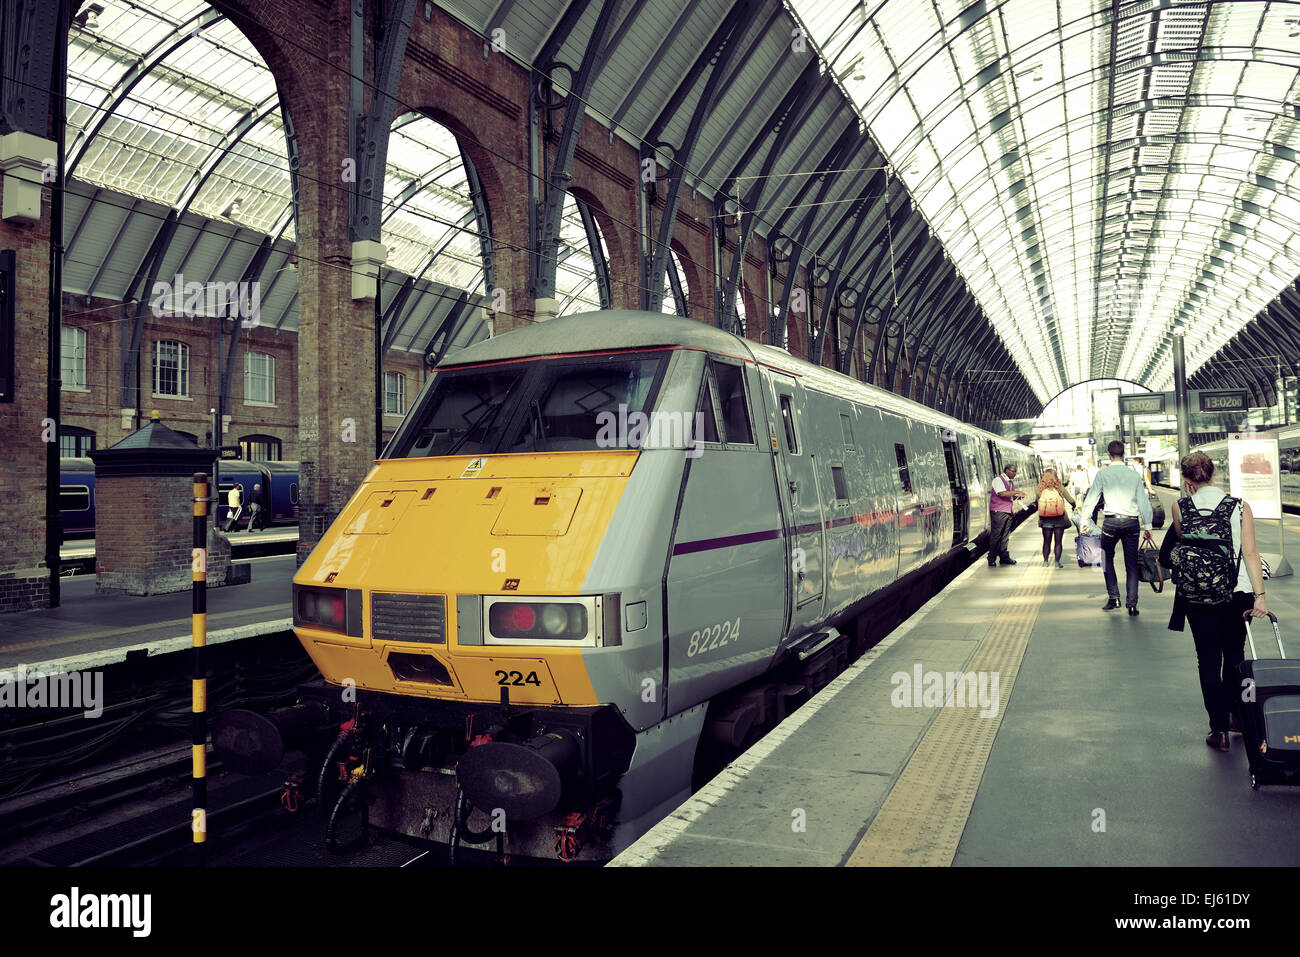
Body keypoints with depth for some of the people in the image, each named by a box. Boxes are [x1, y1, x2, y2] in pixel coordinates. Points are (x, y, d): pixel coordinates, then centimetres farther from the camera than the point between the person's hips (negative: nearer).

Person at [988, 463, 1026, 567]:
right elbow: (1002, 493, -25)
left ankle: (1004, 556, 16)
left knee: (1005, 535, 10)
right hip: (998, 511, -8)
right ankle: (991, 559, 1)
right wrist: (1016, 492, -20)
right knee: (995, 535, -4)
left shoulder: (1011, 482, 17)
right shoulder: (998, 480, -11)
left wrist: (1018, 496, 6)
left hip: (1008, 511, 8)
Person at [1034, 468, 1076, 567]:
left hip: (1046, 520, 1)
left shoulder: (1040, 488, -7)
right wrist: (1075, 506, 20)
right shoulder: (1060, 488, -7)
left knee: (1046, 541, 14)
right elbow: (1071, 500, -1)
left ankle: (1045, 562, 16)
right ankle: (1057, 562, 10)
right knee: (1058, 541, 10)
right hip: (1059, 519, -1)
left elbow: (1036, 502, 2)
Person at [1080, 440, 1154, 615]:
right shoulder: (1134, 474, 6)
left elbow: (1092, 497, -2)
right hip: (1132, 521, 2)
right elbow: (1143, 501, 9)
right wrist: (1147, 525, 15)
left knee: (1108, 558, 15)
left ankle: (1113, 598, 7)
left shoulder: (1103, 473, -1)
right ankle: (1132, 604, 5)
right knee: (1131, 563, 7)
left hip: (1111, 521, -2)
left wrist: (1085, 520, 4)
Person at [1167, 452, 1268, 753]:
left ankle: (1219, 729, 9)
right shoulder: (1240, 507, -3)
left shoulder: (1180, 507, -5)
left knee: (1208, 660, 7)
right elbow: (1250, 553, -7)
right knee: (1235, 655, 21)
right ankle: (1234, 713, 33)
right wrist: (1260, 595, -8)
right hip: (1236, 592, 2)